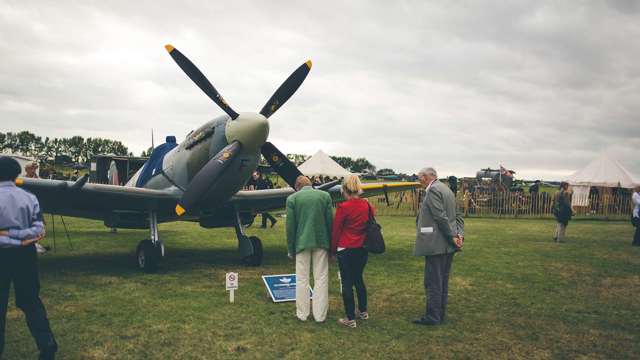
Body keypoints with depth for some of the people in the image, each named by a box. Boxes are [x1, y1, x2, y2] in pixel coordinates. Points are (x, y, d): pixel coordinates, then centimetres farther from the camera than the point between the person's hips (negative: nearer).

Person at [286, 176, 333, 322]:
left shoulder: (292, 198, -3)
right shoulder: (325, 196, 2)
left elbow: (290, 226, -3)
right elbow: (330, 222, 1)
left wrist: (291, 249, 5)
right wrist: (330, 245, 8)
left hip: (302, 242, -1)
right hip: (321, 242, 1)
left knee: (302, 280, 9)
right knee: (321, 279, 8)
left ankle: (302, 314, 17)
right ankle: (320, 314, 13)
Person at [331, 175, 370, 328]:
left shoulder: (343, 207, -15)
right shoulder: (367, 205, 0)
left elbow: (336, 230, -8)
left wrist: (333, 248, 5)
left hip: (346, 249, -6)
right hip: (363, 248, 6)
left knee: (347, 283, 3)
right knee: (358, 278, 22)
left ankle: (350, 318, 8)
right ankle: (363, 311, 32)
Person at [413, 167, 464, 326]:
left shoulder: (433, 190, -14)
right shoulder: (447, 189, 17)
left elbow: (441, 217, -20)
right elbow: (458, 215, 14)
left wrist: (453, 236, -14)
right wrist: (460, 234, 3)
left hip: (436, 244, -10)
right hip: (448, 246, 10)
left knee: (433, 282, -2)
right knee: (443, 281, 16)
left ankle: (432, 317, 4)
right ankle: (441, 314, 24)